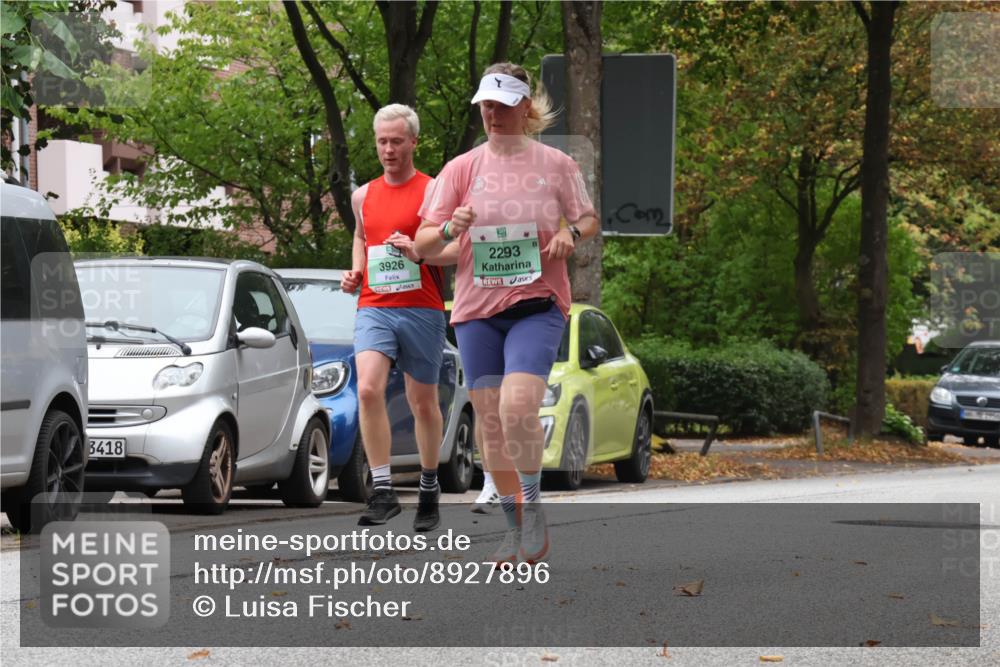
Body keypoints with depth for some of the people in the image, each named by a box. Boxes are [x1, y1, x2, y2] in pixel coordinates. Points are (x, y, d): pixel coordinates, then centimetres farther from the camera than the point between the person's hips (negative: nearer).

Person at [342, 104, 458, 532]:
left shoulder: (433, 191, -1)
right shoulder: (363, 195, 14)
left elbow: (458, 249, -4)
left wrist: (419, 252, -21)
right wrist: (355, 273, 14)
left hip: (422, 310, -3)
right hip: (373, 308, 3)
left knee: (423, 403, 8)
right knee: (368, 390, -19)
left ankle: (429, 489, 26)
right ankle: (383, 491, -18)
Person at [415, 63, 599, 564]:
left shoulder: (556, 164, 4)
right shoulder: (462, 168, 6)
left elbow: (589, 219, 15)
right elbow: (423, 245, 3)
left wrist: (571, 233, -8)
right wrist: (449, 229, -19)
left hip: (538, 303, -2)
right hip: (477, 308, 3)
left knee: (517, 407, -22)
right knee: (490, 420, 2)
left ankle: (534, 511, -4)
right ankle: (514, 526, 17)